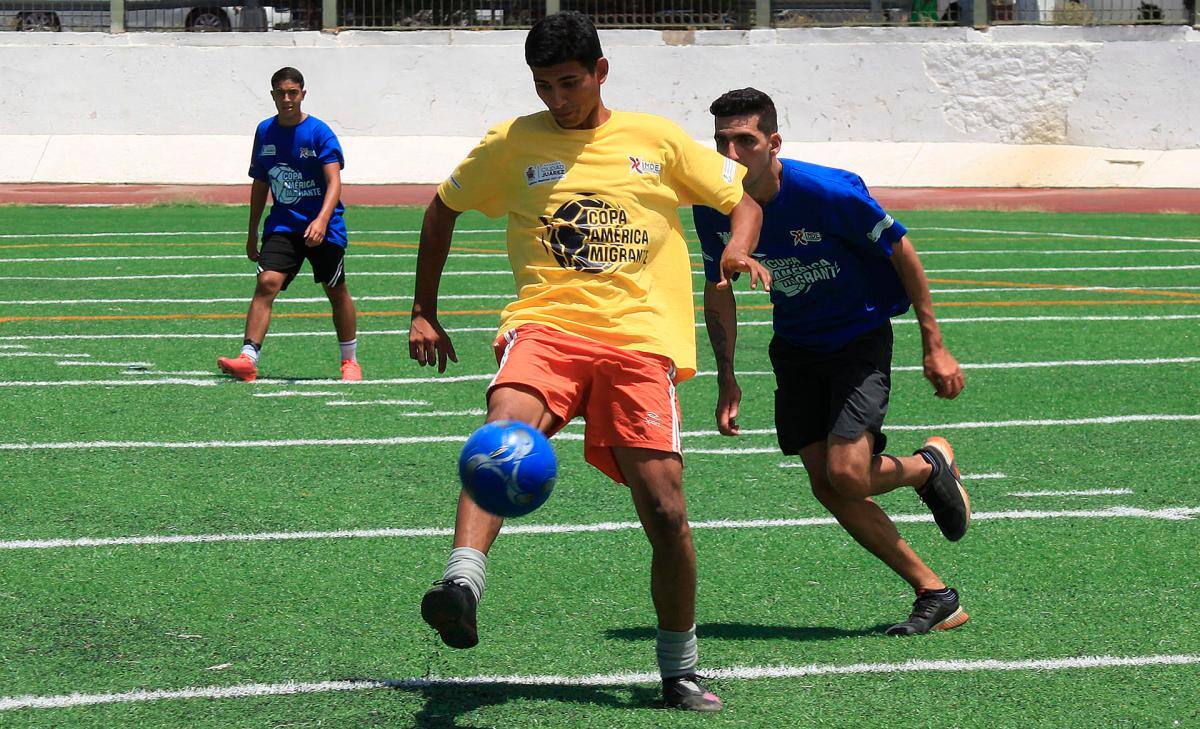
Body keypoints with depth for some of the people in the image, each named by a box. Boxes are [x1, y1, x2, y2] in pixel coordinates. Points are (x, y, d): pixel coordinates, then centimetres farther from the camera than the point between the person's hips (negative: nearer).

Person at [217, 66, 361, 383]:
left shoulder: (319, 132, -9)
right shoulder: (265, 131, 6)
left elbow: (334, 181, -17)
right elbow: (260, 185, 15)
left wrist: (322, 220, -33)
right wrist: (252, 234, 16)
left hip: (323, 228, -3)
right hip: (282, 224, 3)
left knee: (336, 291, 8)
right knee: (267, 282, -16)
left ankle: (350, 361, 24)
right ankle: (248, 359, -24)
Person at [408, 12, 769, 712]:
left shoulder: (657, 139, 12)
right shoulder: (511, 144, 11)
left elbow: (744, 197, 20)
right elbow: (443, 208, 25)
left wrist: (738, 250, -2)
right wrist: (424, 311, 20)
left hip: (641, 339, 0)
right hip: (546, 324, 0)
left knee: (665, 509, -7)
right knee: (506, 424, -34)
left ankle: (680, 668, 13)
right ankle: (462, 584, -51)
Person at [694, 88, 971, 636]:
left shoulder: (828, 192, -28)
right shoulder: (712, 209, -14)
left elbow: (901, 251, -15)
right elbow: (719, 291, 3)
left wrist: (934, 347, -13)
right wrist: (727, 379, -5)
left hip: (860, 335, -5)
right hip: (795, 347, 5)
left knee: (847, 475, -20)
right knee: (827, 487, -1)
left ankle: (931, 465, 16)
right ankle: (936, 596, 11)